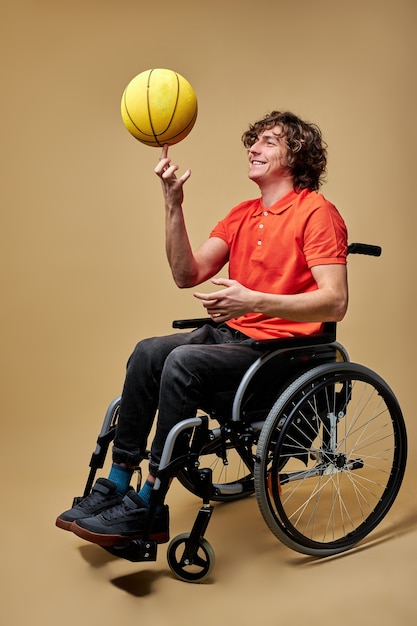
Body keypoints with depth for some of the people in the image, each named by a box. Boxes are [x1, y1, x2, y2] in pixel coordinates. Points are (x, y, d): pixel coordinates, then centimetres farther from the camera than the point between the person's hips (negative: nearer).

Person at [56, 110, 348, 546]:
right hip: (232, 334, 7)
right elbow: (187, 275, 6)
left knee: (183, 362, -27)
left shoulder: (316, 212, -7)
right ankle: (116, 485, -7)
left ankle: (148, 509, -17)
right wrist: (173, 204, -4)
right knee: (149, 351, -14)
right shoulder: (241, 215, 15)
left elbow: (335, 302, -18)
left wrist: (254, 302, -27)